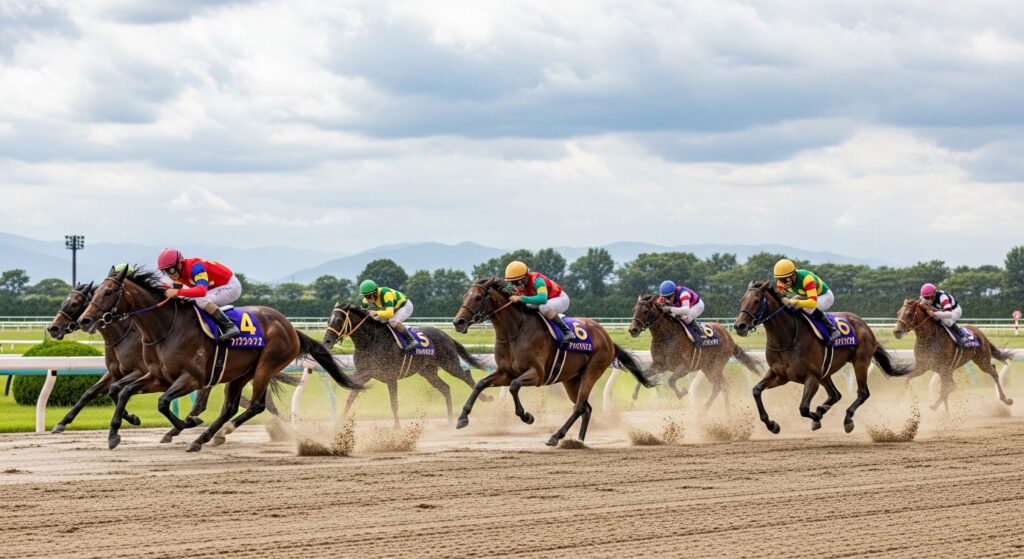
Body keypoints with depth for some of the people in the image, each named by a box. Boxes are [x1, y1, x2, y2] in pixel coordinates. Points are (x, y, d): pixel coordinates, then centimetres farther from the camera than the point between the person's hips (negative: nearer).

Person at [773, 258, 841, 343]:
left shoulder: (806, 278, -42)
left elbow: (813, 303, -52)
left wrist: (794, 302, -65)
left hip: (825, 296, -8)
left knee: (809, 308, -38)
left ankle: (832, 330, -23)